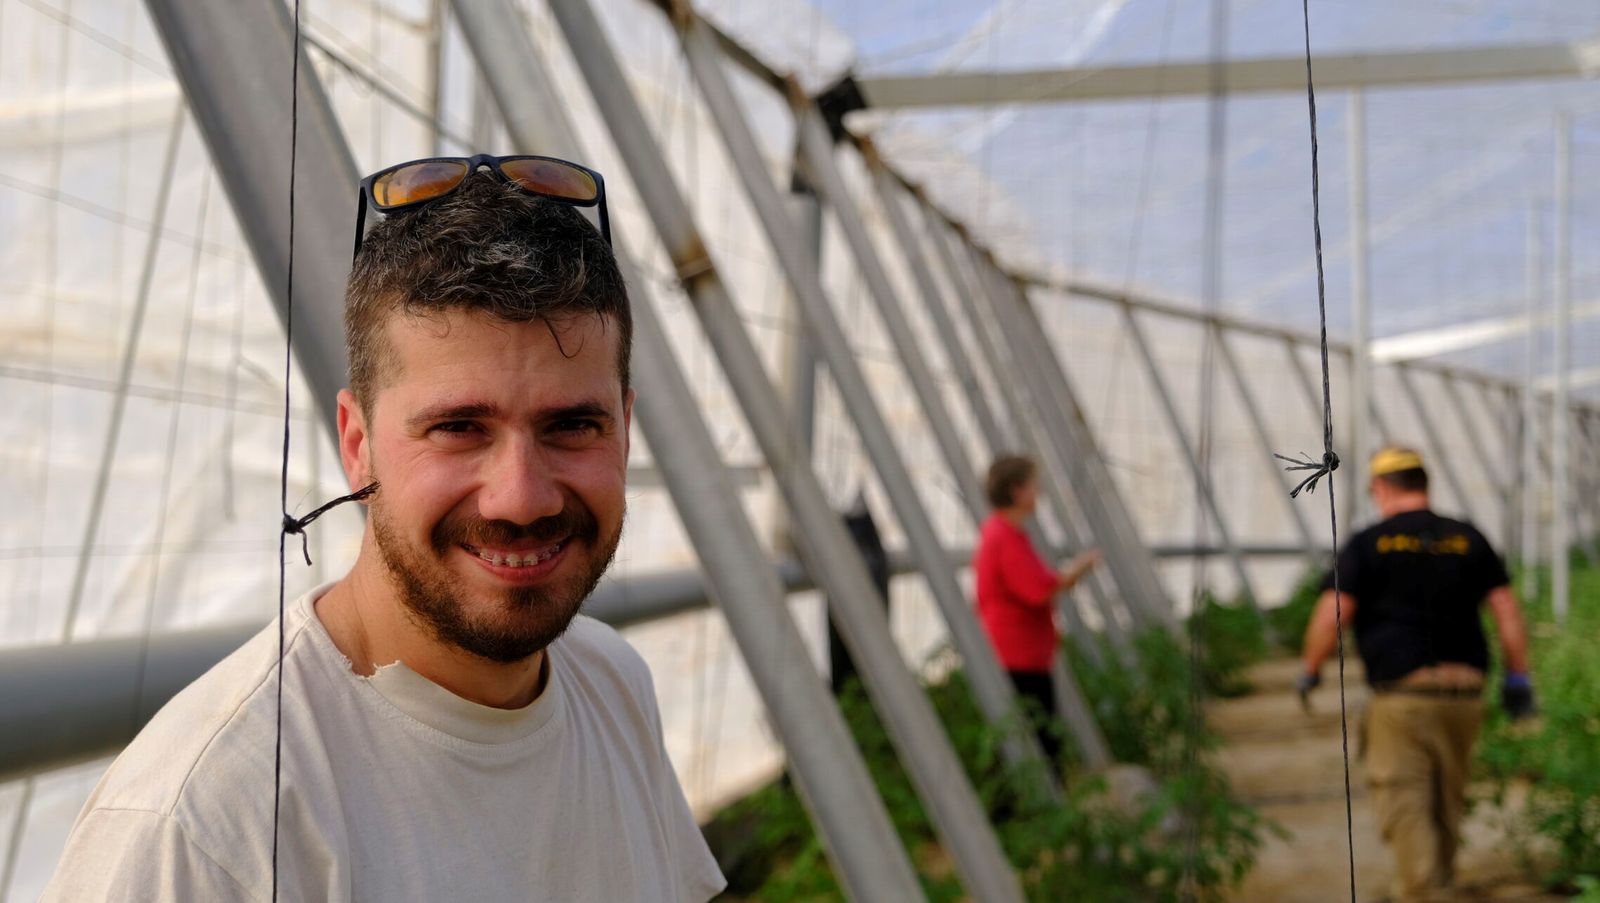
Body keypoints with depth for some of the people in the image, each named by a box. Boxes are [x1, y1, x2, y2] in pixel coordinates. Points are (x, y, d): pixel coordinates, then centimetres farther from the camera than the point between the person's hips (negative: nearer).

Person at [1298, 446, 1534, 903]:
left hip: (1401, 693, -5)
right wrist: (1518, 677, 8)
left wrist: (1311, 671, 5)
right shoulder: (1467, 539, 9)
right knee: (1448, 796, 20)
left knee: (1402, 798, -2)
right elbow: (1507, 611, 4)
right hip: (1463, 691, 5)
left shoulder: (1367, 544, -2)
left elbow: (1332, 614, -8)